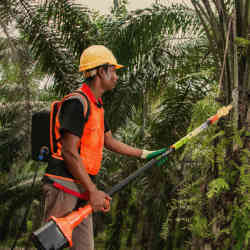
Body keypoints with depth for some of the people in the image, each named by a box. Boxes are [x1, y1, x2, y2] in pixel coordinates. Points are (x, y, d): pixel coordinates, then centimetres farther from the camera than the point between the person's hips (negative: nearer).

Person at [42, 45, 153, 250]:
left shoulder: (97, 105, 18)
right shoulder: (77, 102, -14)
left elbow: (109, 141, 31)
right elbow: (69, 152, -19)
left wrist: (144, 154, 34)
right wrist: (93, 191, -18)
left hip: (81, 189, 10)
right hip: (64, 186, -10)